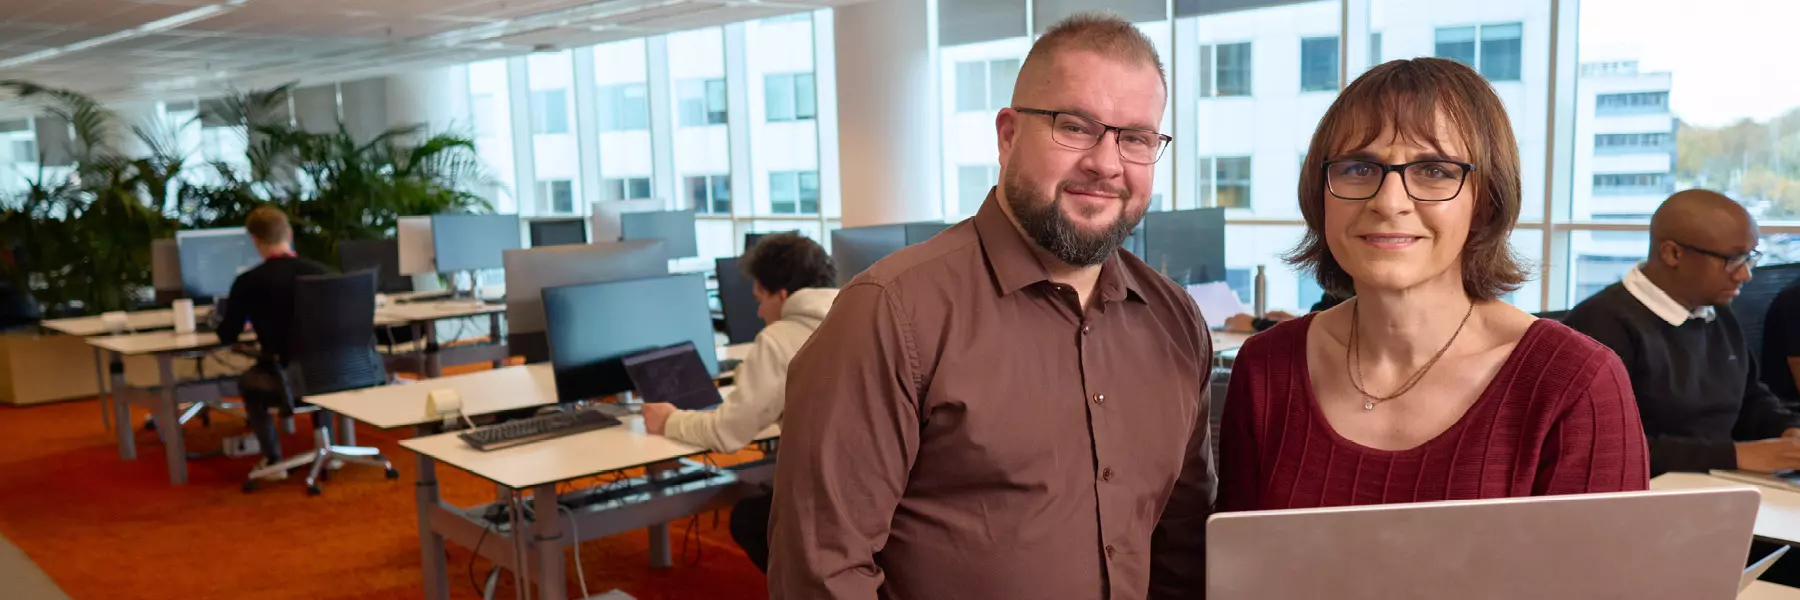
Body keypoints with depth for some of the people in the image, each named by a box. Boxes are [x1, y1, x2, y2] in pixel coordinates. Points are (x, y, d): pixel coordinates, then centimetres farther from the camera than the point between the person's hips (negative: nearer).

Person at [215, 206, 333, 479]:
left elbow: (227, 336, 2)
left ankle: (273, 459, 27)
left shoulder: (248, 281, -10)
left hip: (282, 380, -3)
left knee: (249, 382, 31)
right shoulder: (321, 271, -1)